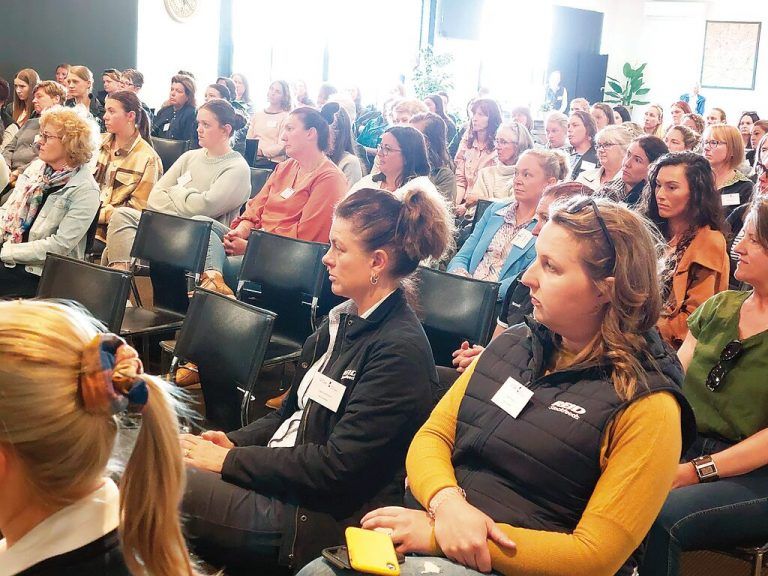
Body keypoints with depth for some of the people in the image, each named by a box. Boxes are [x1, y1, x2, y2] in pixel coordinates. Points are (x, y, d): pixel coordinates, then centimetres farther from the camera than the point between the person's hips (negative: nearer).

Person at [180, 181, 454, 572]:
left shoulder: (401, 349, -19)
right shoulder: (343, 321, 10)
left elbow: (337, 467, -21)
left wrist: (230, 461, -17)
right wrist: (234, 442, -2)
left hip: (321, 516, -8)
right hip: (281, 476, 8)